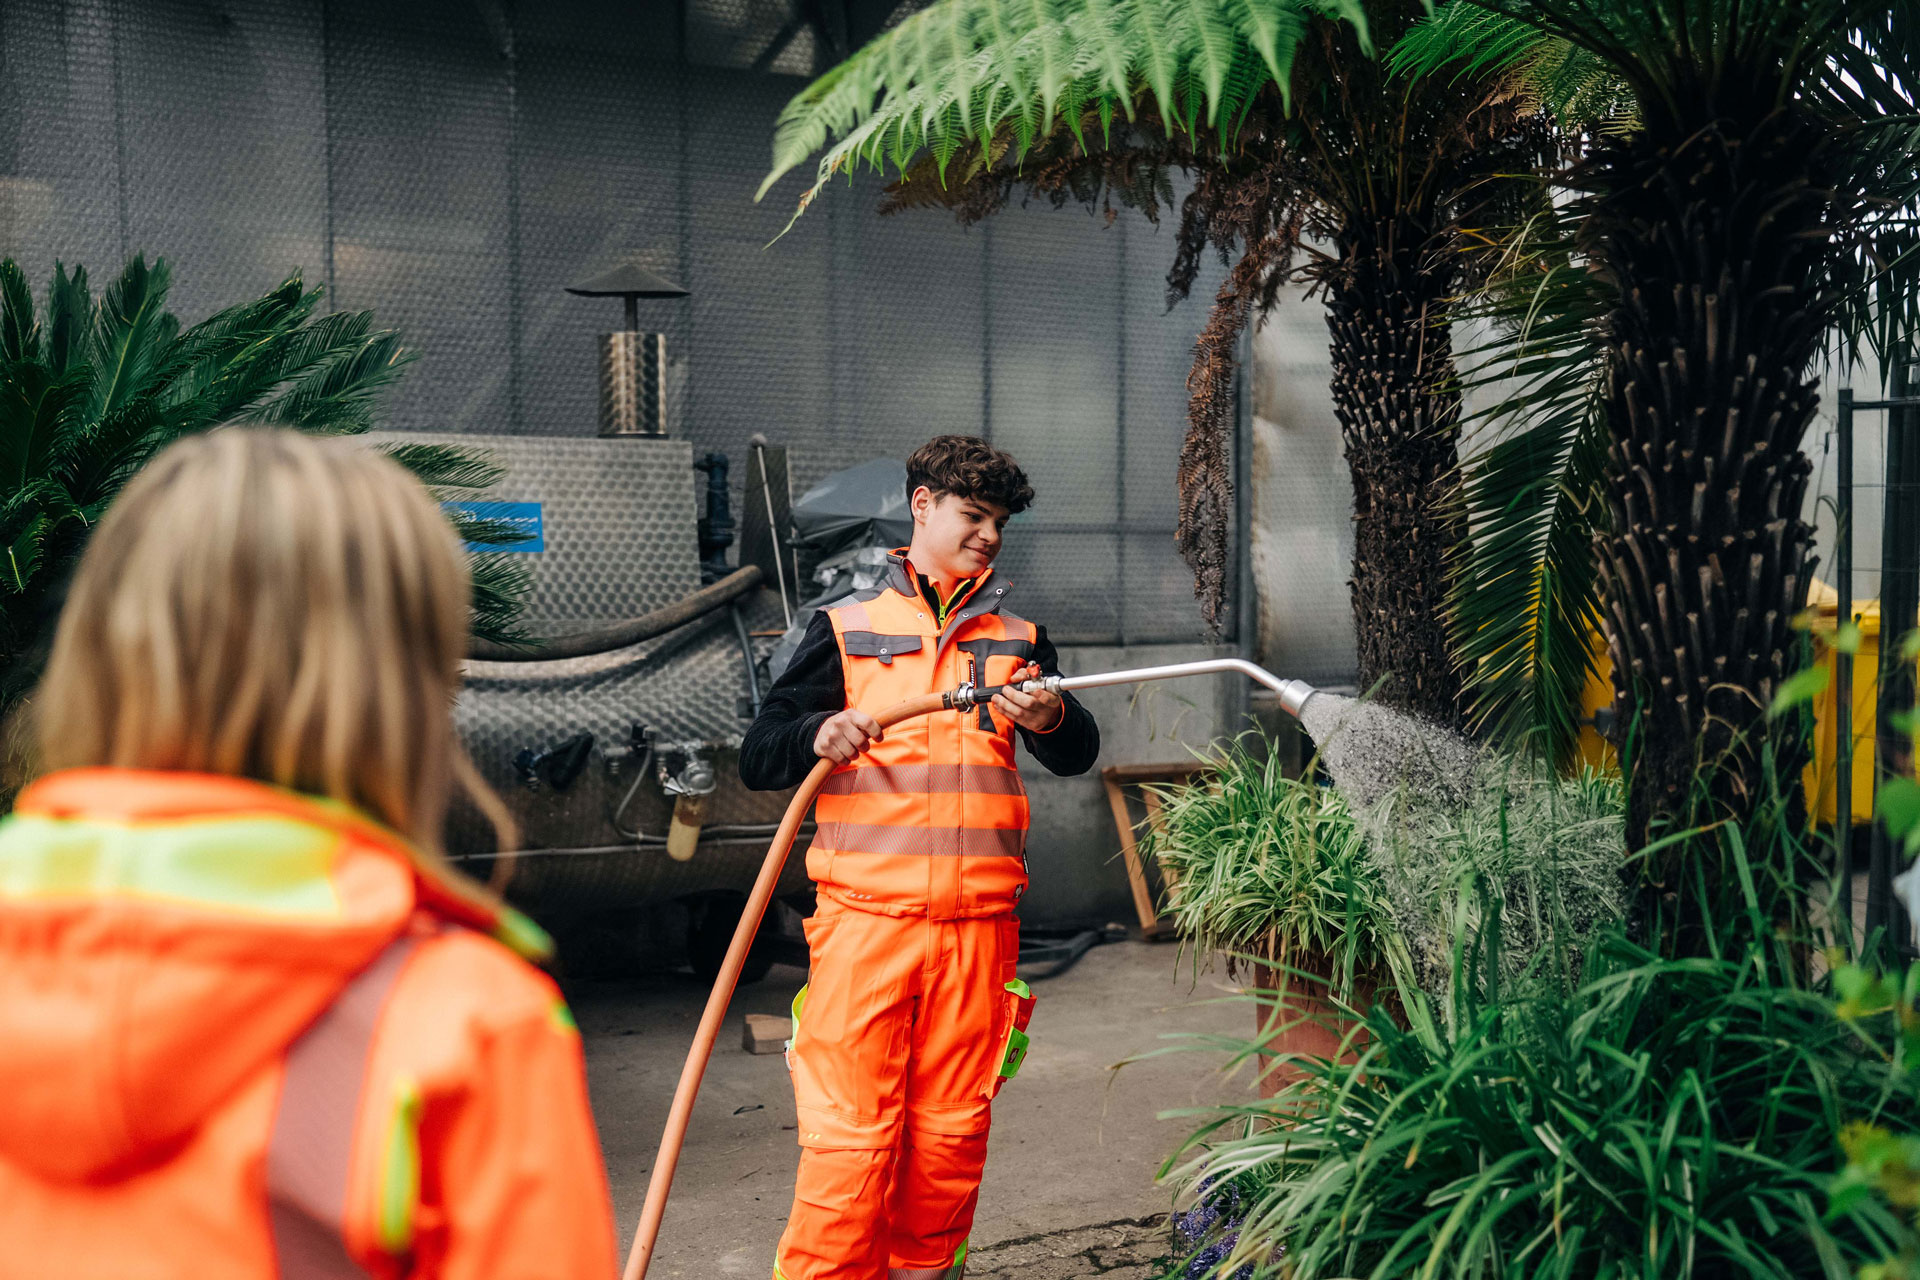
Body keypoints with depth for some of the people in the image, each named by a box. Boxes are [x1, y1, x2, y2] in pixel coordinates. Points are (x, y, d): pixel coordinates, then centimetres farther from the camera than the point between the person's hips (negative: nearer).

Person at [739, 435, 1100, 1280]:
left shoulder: (1018, 640, 15)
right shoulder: (847, 628, 8)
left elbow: (1077, 756, 2)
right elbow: (758, 758, 3)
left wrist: (1050, 720, -20)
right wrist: (819, 736, -18)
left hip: (979, 921, 3)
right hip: (866, 916, -3)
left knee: (953, 1128, 7)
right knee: (849, 1131, -6)